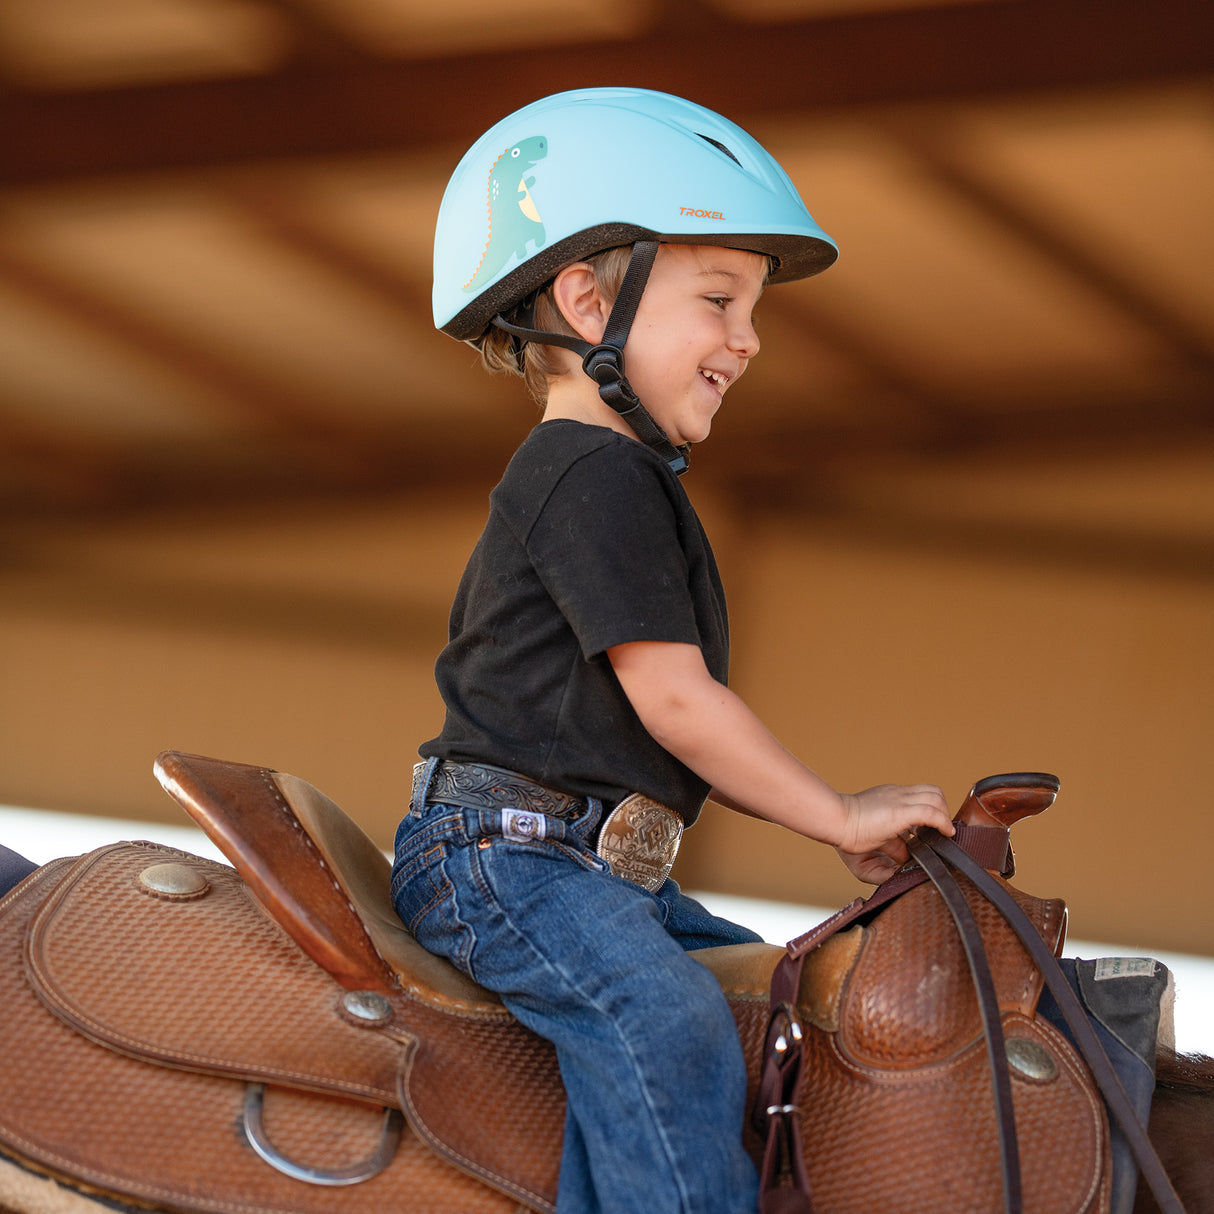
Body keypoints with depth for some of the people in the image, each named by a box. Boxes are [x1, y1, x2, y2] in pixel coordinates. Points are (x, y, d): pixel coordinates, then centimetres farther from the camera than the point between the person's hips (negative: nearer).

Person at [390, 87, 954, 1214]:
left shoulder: (629, 483, 21)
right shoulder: (595, 476, -13)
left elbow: (676, 719, 22)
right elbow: (671, 699, -18)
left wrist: (843, 825, 16)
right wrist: (840, 816, -9)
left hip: (603, 870, 11)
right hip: (500, 856, -11)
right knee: (670, 1021, -32)